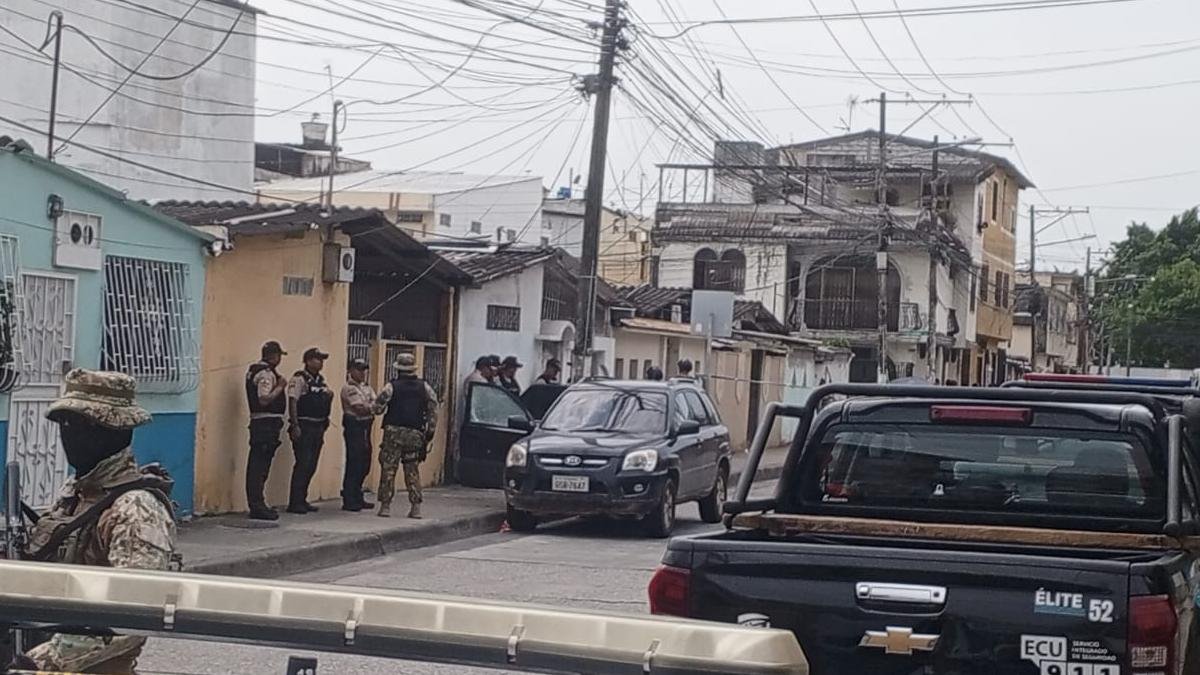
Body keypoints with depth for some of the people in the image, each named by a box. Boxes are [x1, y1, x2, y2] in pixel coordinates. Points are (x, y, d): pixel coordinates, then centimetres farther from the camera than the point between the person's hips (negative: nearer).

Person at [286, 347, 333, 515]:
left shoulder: (321, 380, 16)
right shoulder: (299, 379, -9)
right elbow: (292, 402, -16)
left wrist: (329, 397, 7)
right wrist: (295, 426, -21)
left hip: (318, 427, 8)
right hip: (304, 427, -8)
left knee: (311, 466, 10)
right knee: (303, 464, -10)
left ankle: (302, 500, 17)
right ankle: (295, 503, -6)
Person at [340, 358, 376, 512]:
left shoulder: (367, 388, 17)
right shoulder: (349, 388, -9)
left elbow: (375, 405, 5)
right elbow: (360, 409, -18)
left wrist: (367, 407, -14)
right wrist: (372, 407, -4)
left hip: (365, 427, 8)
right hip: (354, 427, -8)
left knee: (364, 465, 12)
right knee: (354, 464, -7)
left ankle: (357, 498, 21)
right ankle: (349, 501, -3)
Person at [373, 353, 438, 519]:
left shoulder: (391, 387, -4)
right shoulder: (424, 387, 5)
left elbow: (377, 407, -7)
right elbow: (434, 411, 3)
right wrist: (430, 432, 7)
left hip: (394, 432, -3)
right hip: (415, 434, 3)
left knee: (388, 470, 3)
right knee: (413, 471, 10)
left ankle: (385, 506, 2)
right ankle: (416, 507, 4)